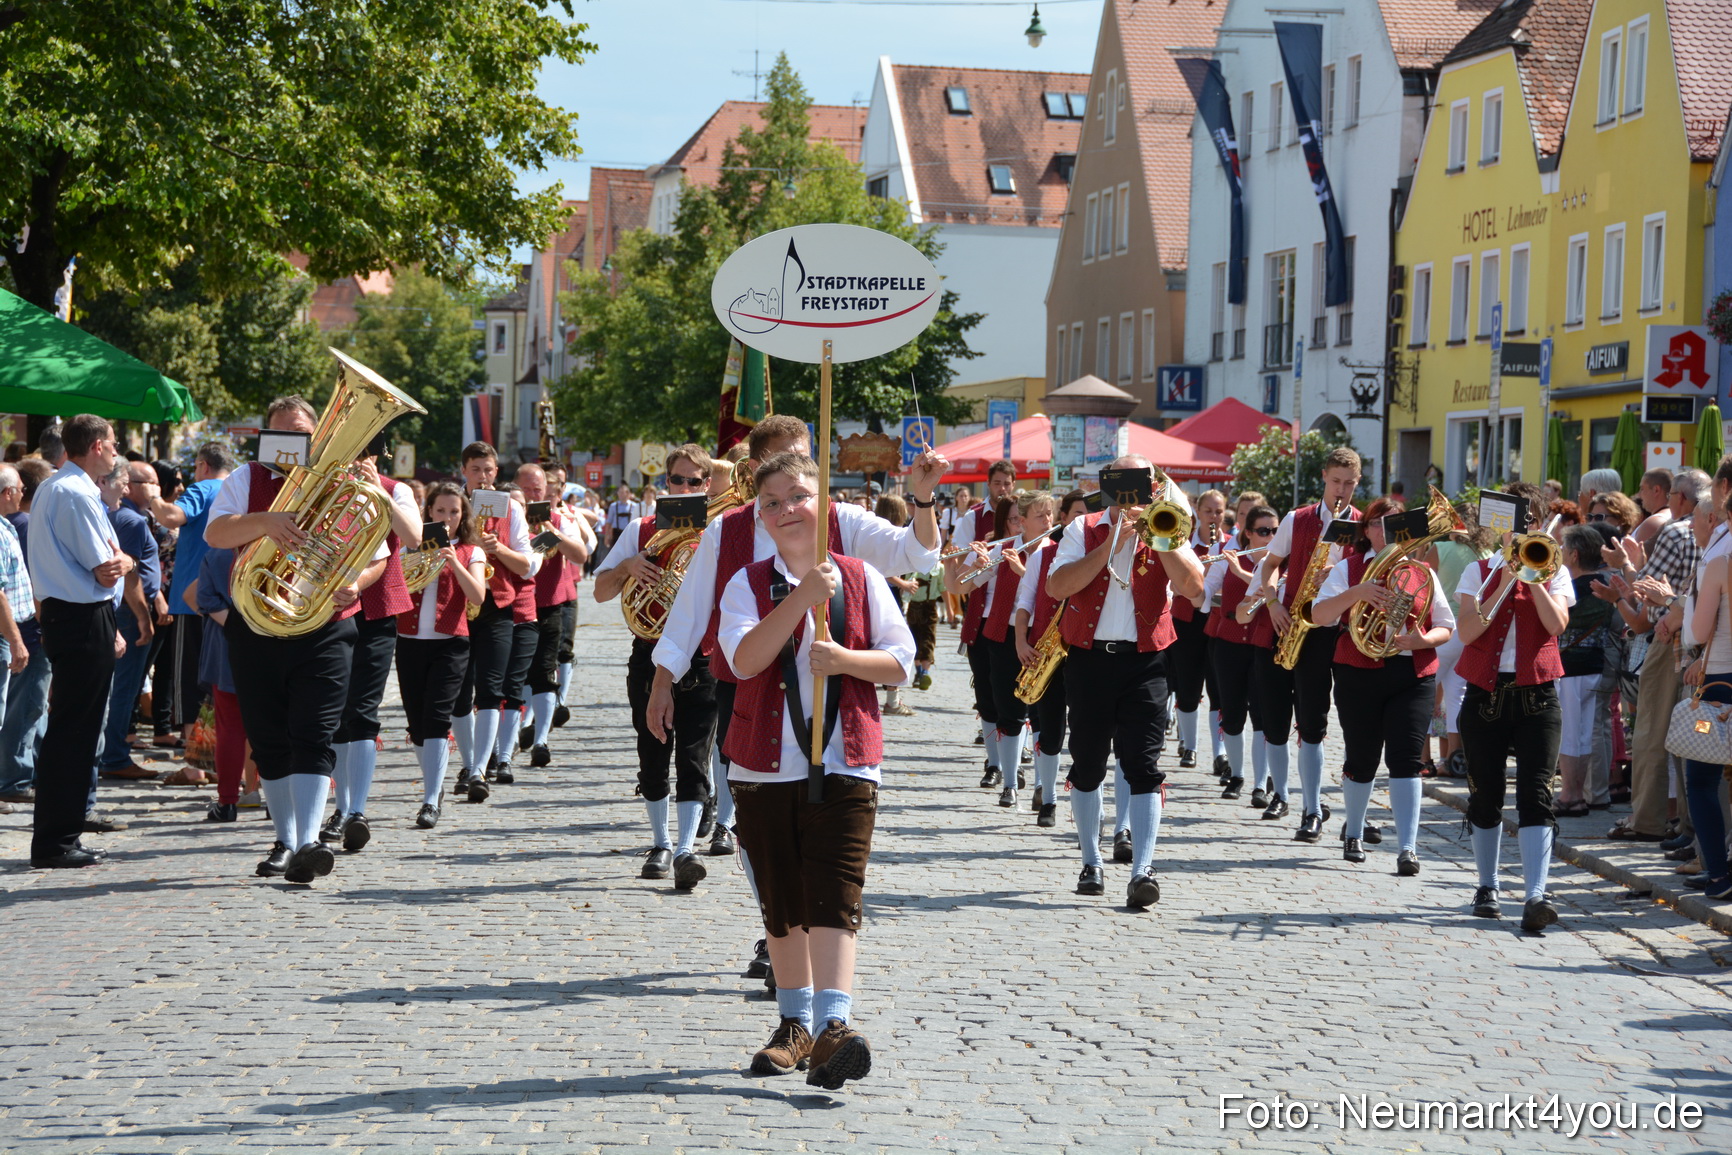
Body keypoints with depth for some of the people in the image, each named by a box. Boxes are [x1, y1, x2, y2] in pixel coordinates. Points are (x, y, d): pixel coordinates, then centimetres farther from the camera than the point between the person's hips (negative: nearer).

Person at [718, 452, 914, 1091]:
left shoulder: (861, 578, 5)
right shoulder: (748, 584, 3)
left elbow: (900, 661, 3)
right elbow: (745, 659, -15)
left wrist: (845, 660, -15)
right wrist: (803, 598, -21)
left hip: (845, 762, -1)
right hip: (768, 763, 2)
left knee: (834, 894, -12)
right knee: (780, 900, 9)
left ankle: (834, 1024, -20)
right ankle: (795, 1024, 21)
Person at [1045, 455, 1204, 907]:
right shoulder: (1084, 529, 8)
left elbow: (1193, 587, -9)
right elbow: (1057, 586, -9)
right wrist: (1111, 545, -13)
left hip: (1144, 661, -1)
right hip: (1089, 659, 2)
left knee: (1143, 766, -11)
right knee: (1087, 765, 9)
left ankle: (1143, 870, -16)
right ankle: (1092, 864, 23)